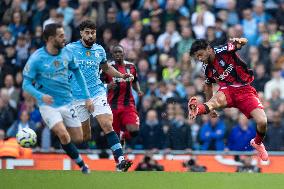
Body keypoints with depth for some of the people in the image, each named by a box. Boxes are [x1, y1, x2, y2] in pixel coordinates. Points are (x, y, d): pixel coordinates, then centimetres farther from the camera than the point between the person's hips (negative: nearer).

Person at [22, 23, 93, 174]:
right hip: (48, 104, -5)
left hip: (67, 103, 5)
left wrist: (87, 97, 8)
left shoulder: (67, 53, -3)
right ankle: (82, 165, -4)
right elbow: (26, 84, -12)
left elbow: (77, 74, 11)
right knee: (64, 136, -21)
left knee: (78, 139, 3)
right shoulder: (36, 59, -16)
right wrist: (41, 96, -30)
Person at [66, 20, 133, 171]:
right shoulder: (70, 49, -3)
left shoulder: (99, 50, 7)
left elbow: (106, 68, 26)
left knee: (107, 126, -16)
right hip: (78, 97, -1)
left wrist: (122, 75, 14)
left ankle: (120, 160, -25)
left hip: (98, 93, 1)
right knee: (85, 135, 4)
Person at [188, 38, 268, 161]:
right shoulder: (207, 68, 7)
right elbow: (208, 86, 25)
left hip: (245, 90, -2)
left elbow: (244, 42, -14)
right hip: (227, 90, 2)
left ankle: (258, 143, 15)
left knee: (262, 122, -16)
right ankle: (197, 109, -68)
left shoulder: (224, 51, -8)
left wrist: (238, 41, -38)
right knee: (218, 99, -36)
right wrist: (210, 107, 25)